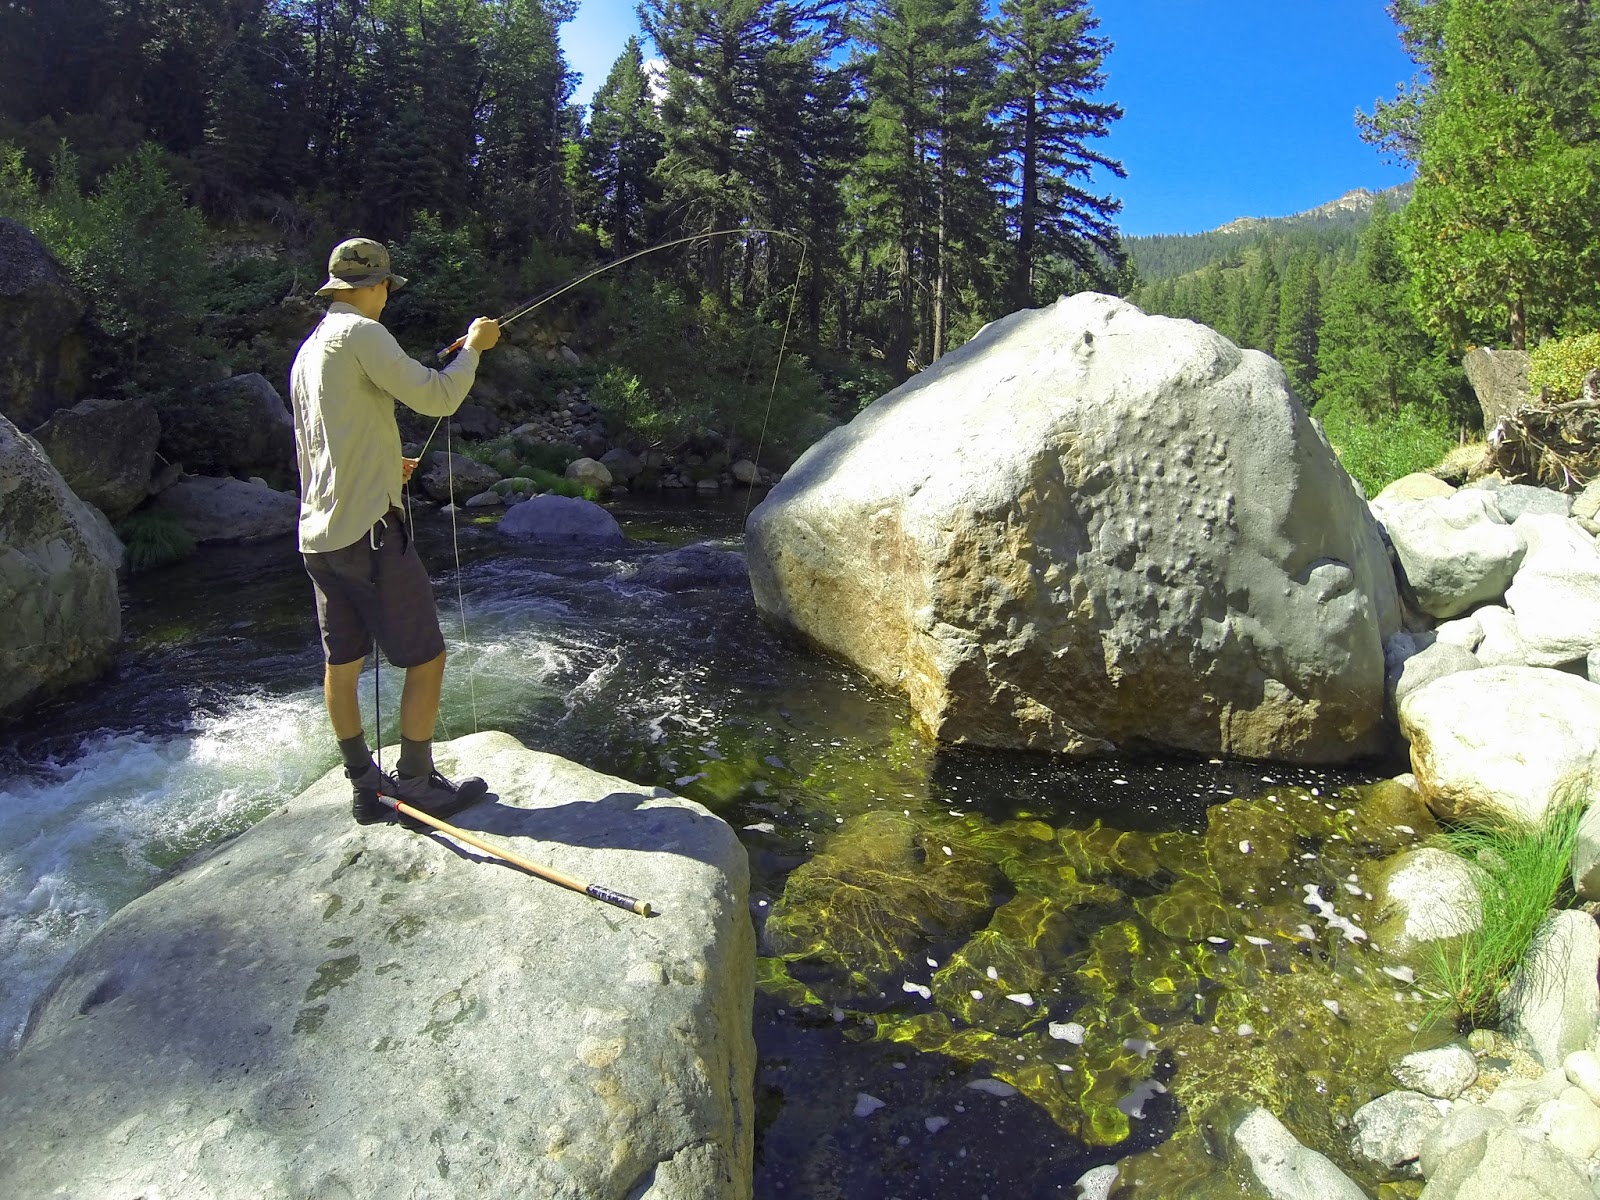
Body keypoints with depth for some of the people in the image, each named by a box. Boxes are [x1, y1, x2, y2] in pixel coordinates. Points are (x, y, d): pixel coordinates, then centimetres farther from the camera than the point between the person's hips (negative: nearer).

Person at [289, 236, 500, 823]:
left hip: (319, 533, 9)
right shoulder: (360, 334, -10)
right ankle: (417, 785, 7)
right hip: (368, 530, -9)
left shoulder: (307, 351, 18)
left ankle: (364, 786, 22)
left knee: (342, 663, 12)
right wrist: (473, 346, 1)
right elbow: (437, 398, -15)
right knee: (425, 658, 0)